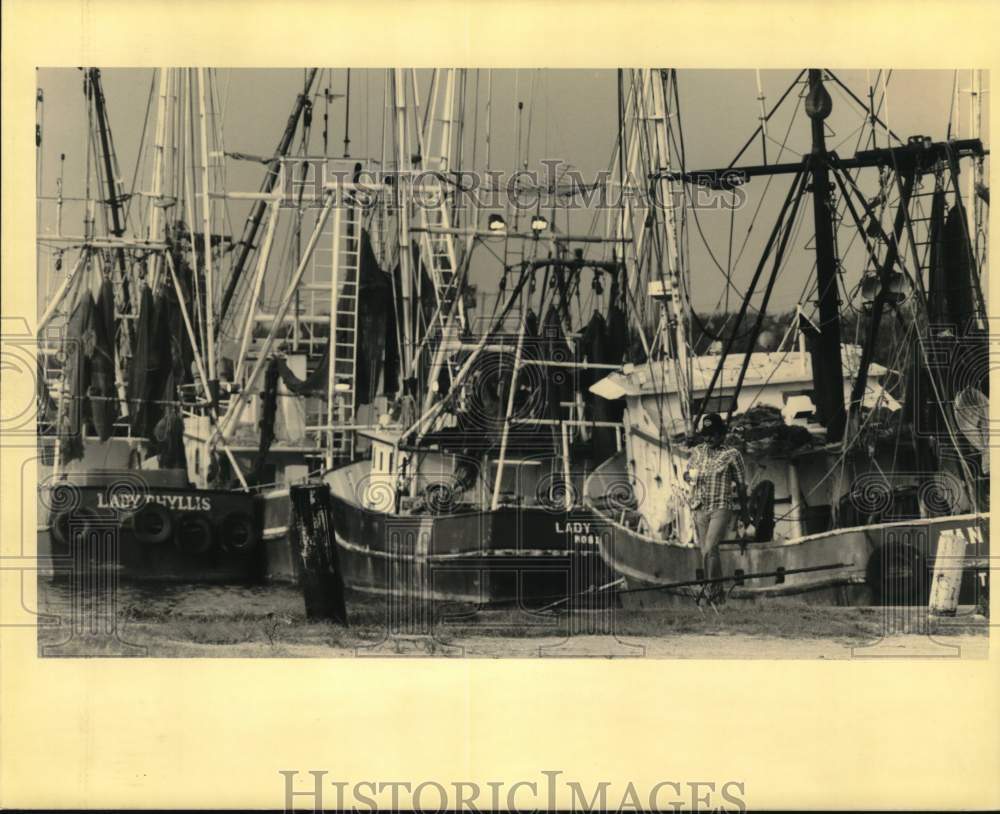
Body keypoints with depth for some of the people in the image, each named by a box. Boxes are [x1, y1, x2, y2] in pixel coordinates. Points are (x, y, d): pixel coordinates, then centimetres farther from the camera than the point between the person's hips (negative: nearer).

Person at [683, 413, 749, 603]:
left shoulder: (732, 455, 0)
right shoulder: (697, 452, 13)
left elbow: (741, 485, 6)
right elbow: (686, 472, 23)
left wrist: (744, 511, 11)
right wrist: (691, 477, -2)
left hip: (721, 508, -5)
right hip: (700, 508, 5)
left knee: (710, 549, -19)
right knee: (705, 551, 6)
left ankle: (714, 589, -13)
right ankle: (716, 590, 15)